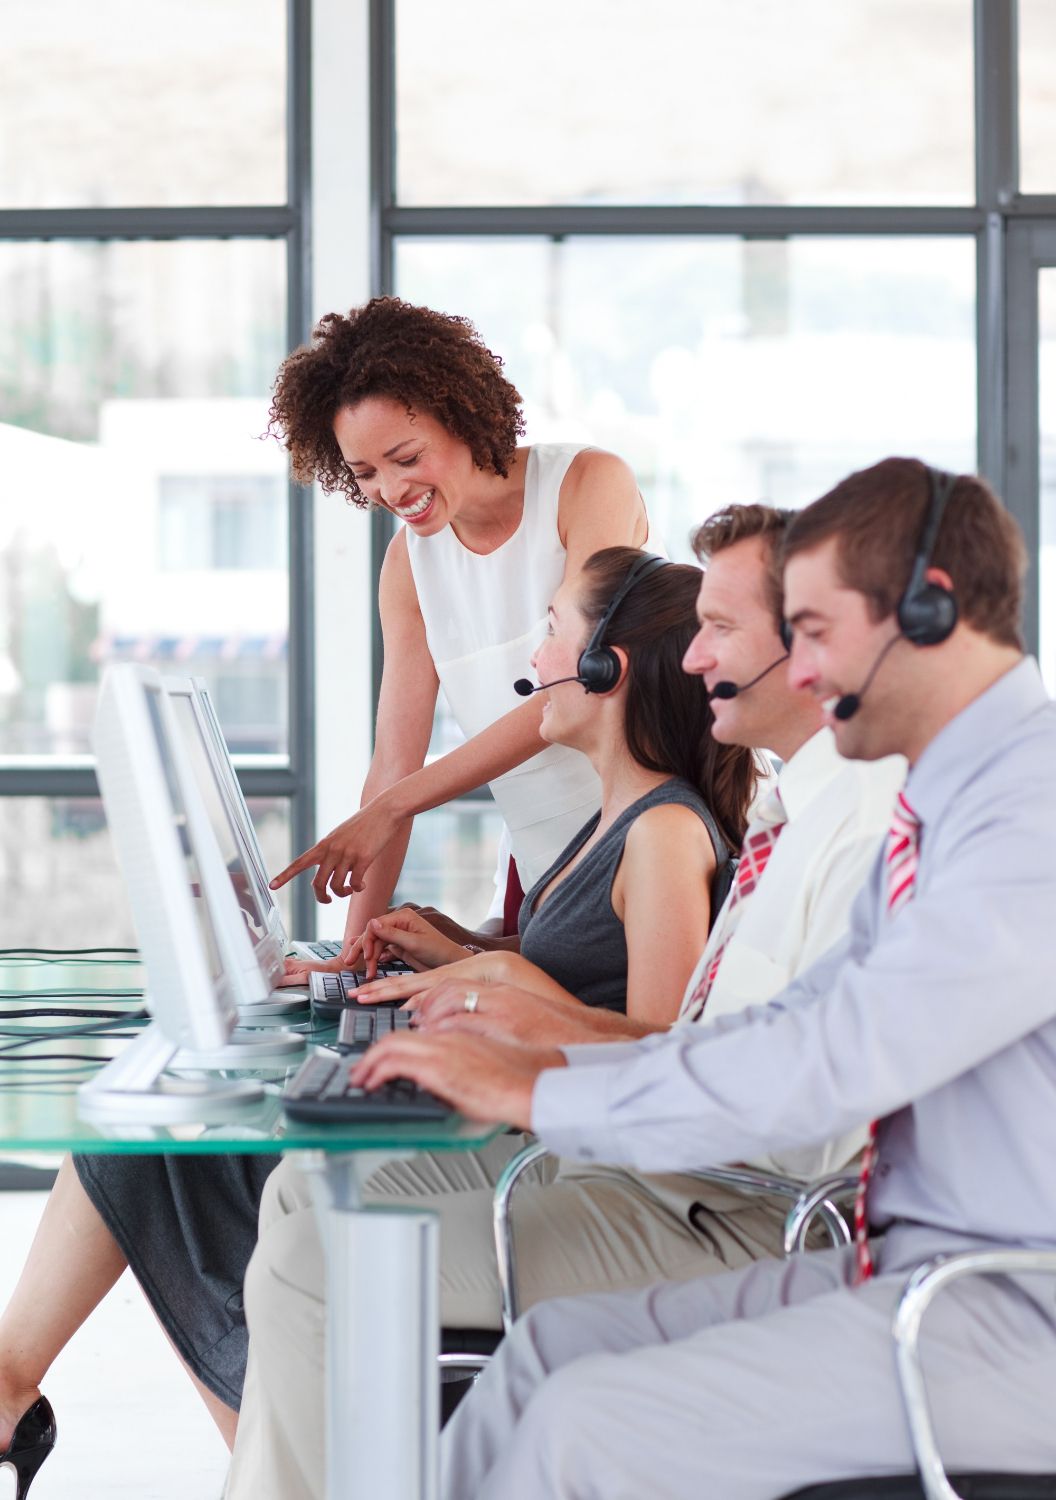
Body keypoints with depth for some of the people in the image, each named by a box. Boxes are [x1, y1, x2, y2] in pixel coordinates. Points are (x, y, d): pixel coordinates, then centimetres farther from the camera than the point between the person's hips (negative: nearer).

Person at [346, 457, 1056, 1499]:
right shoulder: (937, 807, 14)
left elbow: (835, 1061, -25)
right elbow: (799, 1023, 18)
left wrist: (542, 1096, -17)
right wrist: (554, 1063, 6)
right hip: (901, 1264, 9)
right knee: (554, 1344, 4)